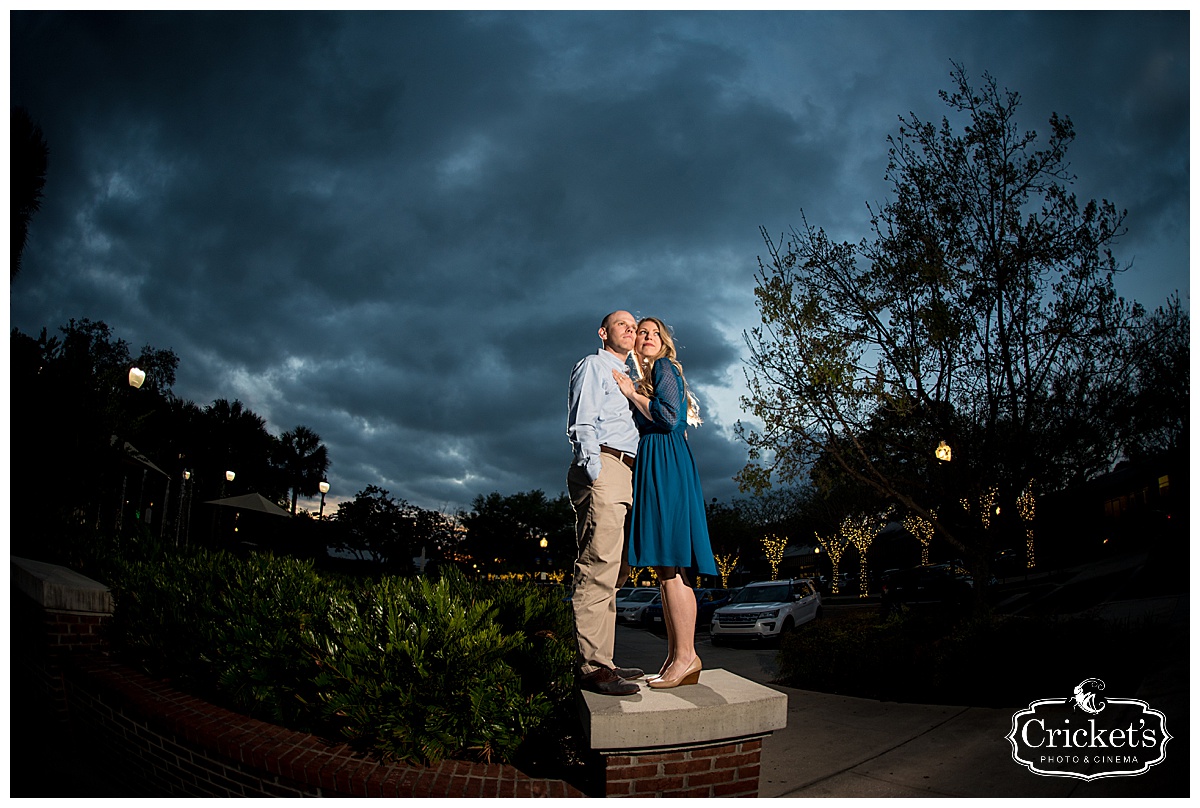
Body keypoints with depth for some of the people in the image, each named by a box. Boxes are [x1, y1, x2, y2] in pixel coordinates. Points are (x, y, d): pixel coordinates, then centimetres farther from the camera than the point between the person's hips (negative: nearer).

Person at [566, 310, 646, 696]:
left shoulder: (624, 377, 31)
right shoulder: (593, 366, 5)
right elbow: (581, 425, -7)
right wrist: (595, 473, -18)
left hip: (623, 475, 9)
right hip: (601, 468, -9)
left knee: (614, 570, 7)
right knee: (598, 569, -14)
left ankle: (601, 660, 10)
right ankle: (592, 666, -14)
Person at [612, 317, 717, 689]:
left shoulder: (664, 367, 0)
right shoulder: (644, 380, 27)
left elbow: (669, 418, -14)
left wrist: (632, 393, -5)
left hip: (666, 467, -10)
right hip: (653, 469, 10)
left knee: (669, 563, -14)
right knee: (664, 566, 5)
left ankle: (686, 656, -14)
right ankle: (676, 656, 6)